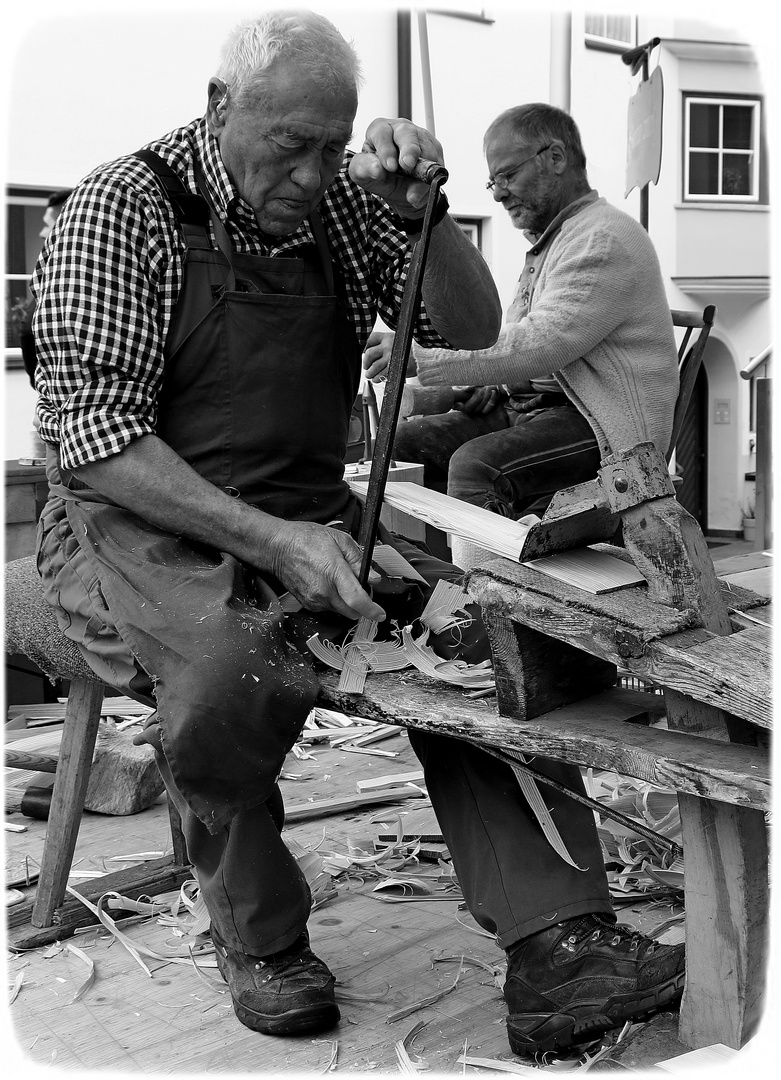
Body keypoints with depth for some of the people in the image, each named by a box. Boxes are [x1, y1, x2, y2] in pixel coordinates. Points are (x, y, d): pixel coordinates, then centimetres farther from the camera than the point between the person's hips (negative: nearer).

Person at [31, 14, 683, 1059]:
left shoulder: (341, 201, 7)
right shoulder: (123, 210, -8)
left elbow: (471, 331, 6)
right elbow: (99, 434, -16)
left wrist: (422, 212, -13)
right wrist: (271, 542, -26)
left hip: (312, 521, 5)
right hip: (144, 530, -4)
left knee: (479, 630, -19)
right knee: (239, 672, -35)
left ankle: (557, 944, -16)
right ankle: (260, 940, -10)